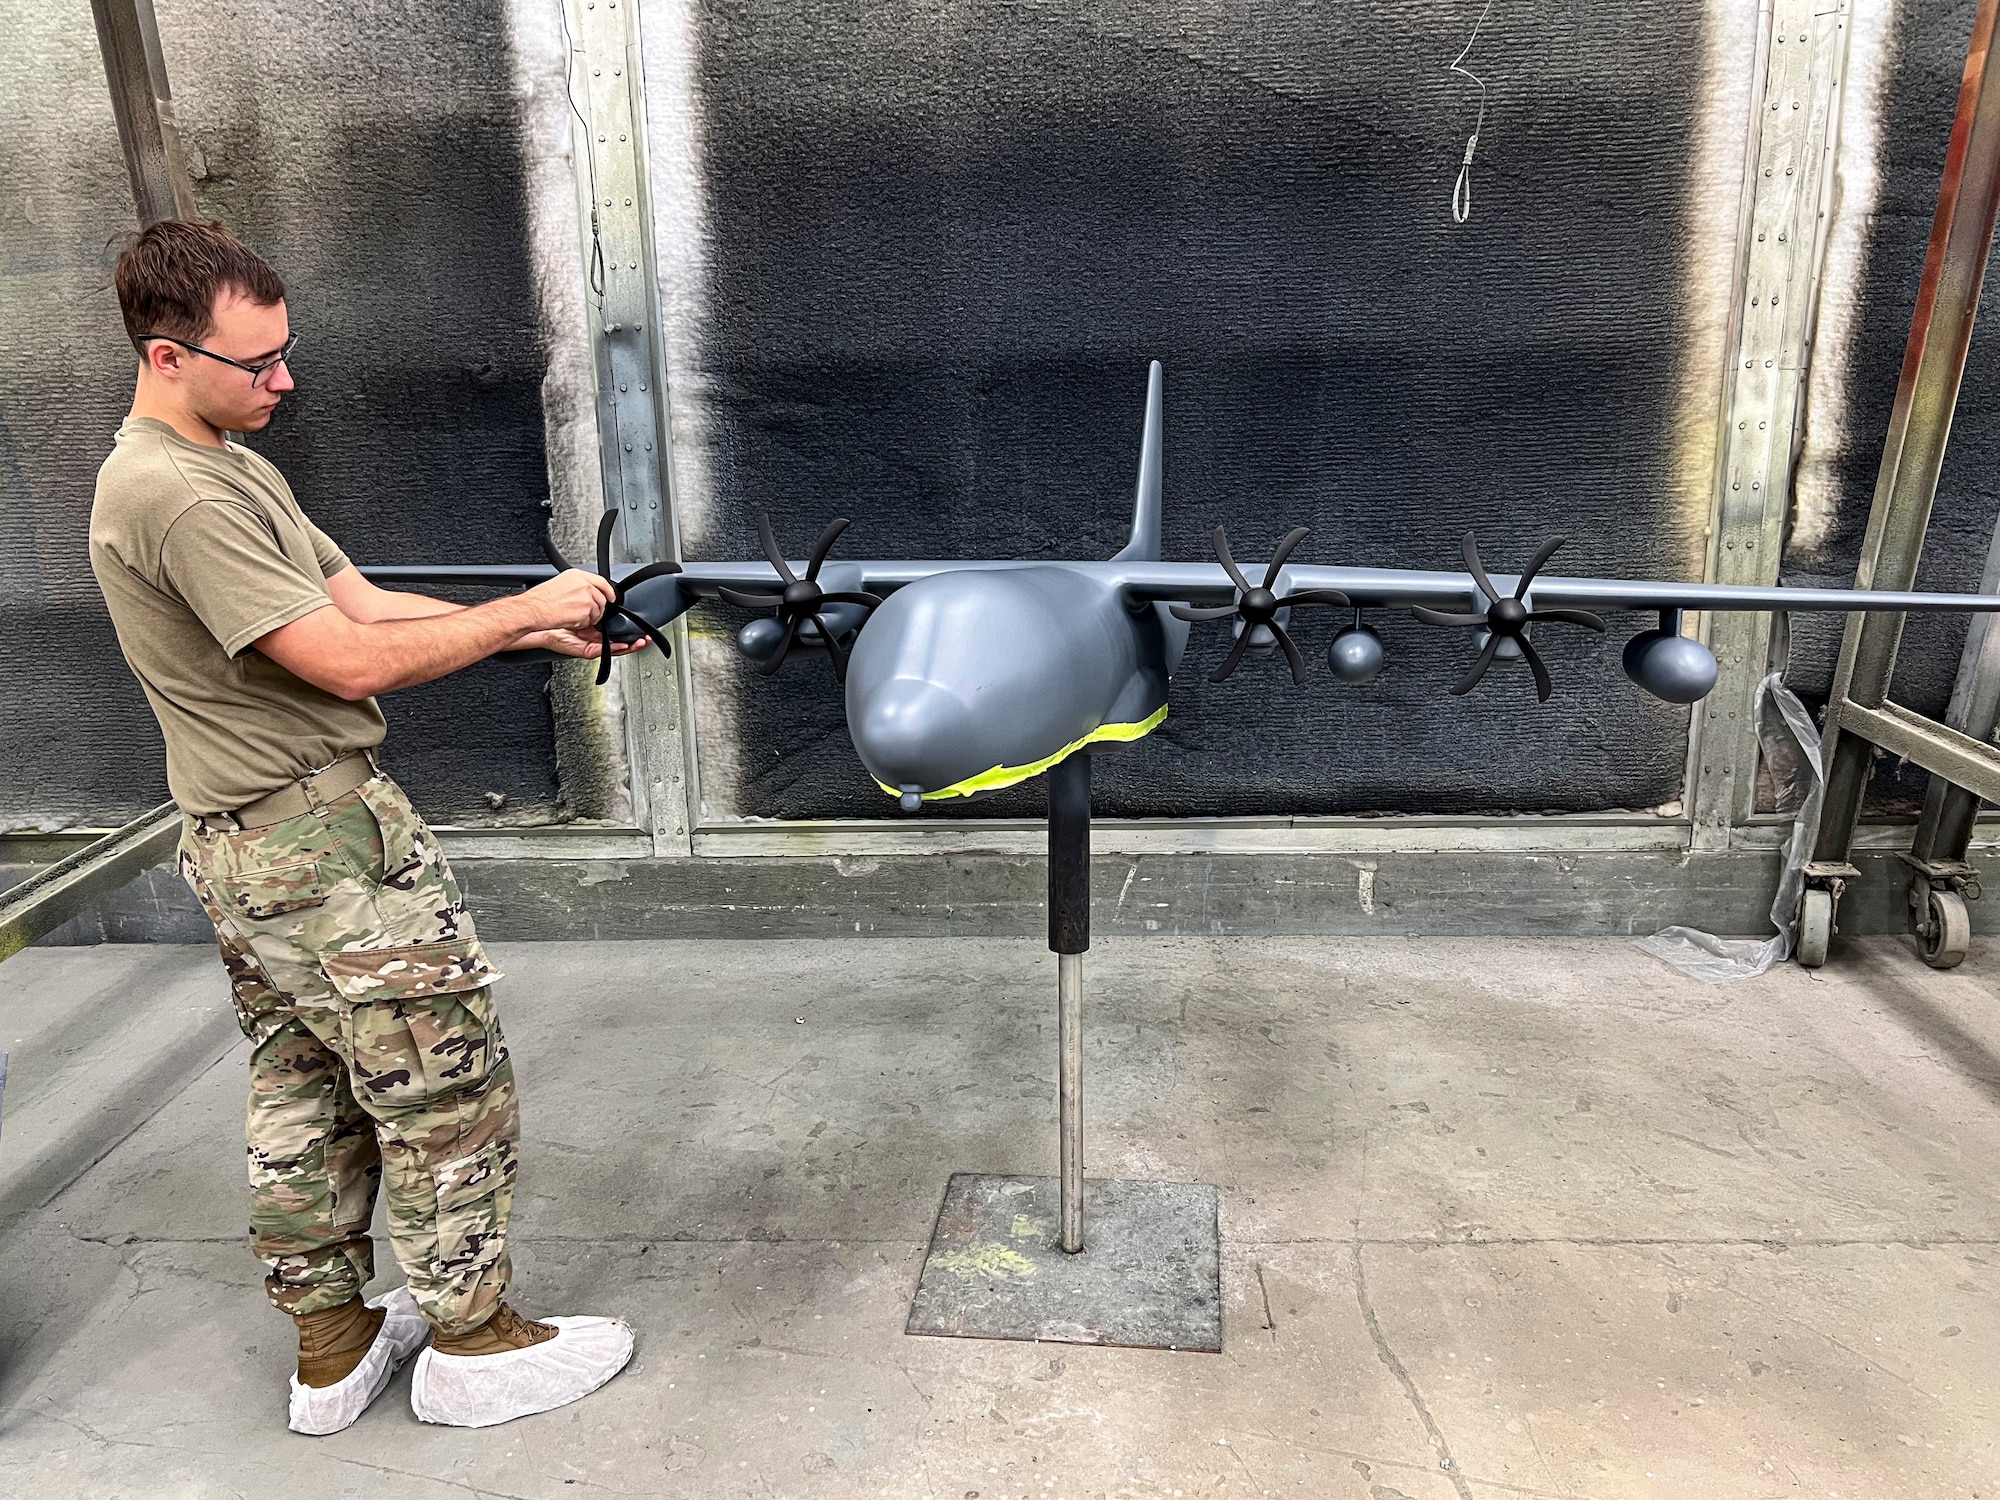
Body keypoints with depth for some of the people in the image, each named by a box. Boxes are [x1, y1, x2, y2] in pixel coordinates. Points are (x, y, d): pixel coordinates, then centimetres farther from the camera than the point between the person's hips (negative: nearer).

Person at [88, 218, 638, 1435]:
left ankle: (333, 1345, 32)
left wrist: (548, 632, 0)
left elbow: (367, 602, 9)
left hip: (246, 844, 11)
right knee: (450, 1086, 1)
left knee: (306, 1098, 17)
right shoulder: (175, 497, -21)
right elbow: (351, 659, -24)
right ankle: (473, 1344, 18)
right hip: (326, 843, -11)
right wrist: (526, 608, -15)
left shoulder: (230, 466, 13)